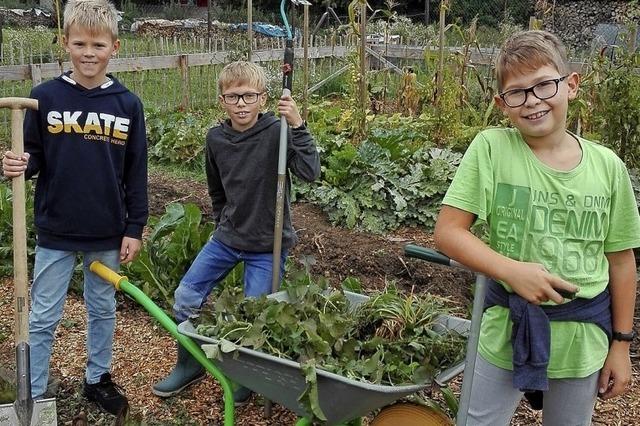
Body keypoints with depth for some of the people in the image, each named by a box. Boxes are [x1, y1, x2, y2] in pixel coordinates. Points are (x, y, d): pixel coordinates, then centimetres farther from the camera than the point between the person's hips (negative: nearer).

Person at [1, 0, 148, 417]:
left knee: (103, 309, 17)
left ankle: (98, 378, 37)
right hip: (55, 231, -1)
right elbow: (34, 157, 3)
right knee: (42, 317, 9)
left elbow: (136, 172, 0)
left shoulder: (128, 104, -4)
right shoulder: (45, 96, -6)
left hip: (108, 233, 1)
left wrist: (135, 229, -1)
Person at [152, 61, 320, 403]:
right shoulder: (216, 138, -2)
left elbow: (310, 172, -30)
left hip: (268, 245, -5)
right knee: (185, 297, 7)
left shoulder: (276, 132, -16)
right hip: (227, 238, 5)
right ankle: (190, 365, 30)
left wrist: (297, 127, -37)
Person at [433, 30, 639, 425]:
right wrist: (512, 270, -29)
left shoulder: (608, 166, -7)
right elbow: (448, 232, -15)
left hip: (584, 338, 3)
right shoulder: (491, 148, -14)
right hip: (507, 329, -2)